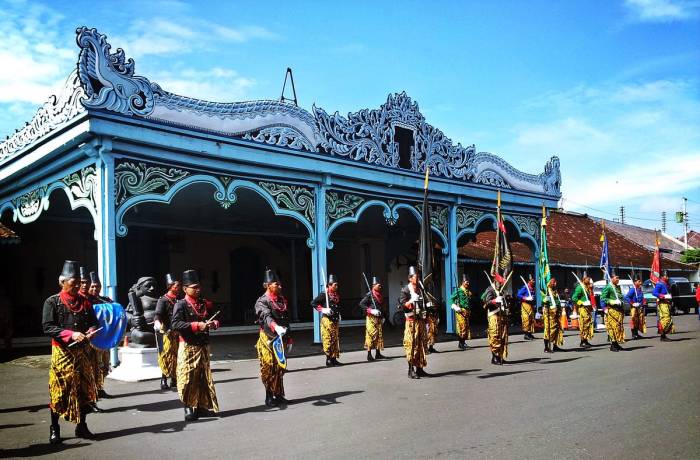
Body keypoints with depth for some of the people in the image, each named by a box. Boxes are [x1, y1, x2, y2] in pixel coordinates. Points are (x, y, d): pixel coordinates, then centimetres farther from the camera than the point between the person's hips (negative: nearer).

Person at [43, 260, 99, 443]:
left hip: (83, 351, 4)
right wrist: (71, 334, -21)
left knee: (84, 388, 7)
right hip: (62, 352, -4)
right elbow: (47, 327, -11)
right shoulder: (52, 302, -4)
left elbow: (93, 322, 13)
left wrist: (91, 331, -10)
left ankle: (81, 426, 19)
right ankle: (54, 430, 12)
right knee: (59, 390, -1)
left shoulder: (85, 302, 9)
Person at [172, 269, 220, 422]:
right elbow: (176, 324, -19)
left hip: (203, 346, 6)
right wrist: (197, 325, -24)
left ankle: (201, 406, 20)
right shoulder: (181, 304, -7)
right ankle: (188, 408, 5)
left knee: (204, 377, 10)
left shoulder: (205, 303, 11)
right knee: (188, 378, -4)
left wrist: (214, 323, -6)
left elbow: (215, 319, 18)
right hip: (188, 347, -6)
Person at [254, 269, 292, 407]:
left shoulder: (282, 300, 12)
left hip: (281, 340, 6)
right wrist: (276, 327, -49)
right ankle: (269, 397, 8)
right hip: (268, 340, -6)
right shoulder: (262, 301, -11)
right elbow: (266, 317, -31)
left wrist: (288, 339, 16)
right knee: (268, 369, -1)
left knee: (280, 368, 11)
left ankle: (279, 395, 21)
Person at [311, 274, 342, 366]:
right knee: (328, 340, -6)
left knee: (336, 340, 9)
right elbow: (313, 303, -10)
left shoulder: (337, 295, 14)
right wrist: (322, 309, -17)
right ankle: (328, 359, -1)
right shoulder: (324, 294, -8)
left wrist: (339, 316, 15)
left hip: (335, 321, 8)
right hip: (327, 320, -8)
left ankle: (334, 358, 15)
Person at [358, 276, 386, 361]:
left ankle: (378, 353, 18)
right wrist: (371, 311, -21)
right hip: (371, 318, -8)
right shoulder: (369, 295, -10)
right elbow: (361, 304, -16)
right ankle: (369, 355, -6)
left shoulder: (380, 295, 14)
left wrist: (382, 317, 18)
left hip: (379, 318, 8)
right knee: (371, 335, -9)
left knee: (379, 335, 9)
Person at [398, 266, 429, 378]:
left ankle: (419, 368, 16)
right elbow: (402, 305, -13)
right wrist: (411, 301, -27)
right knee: (411, 344, -7)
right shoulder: (405, 290, -5)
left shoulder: (420, 289, 16)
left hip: (421, 320, 7)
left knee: (421, 344, 8)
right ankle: (411, 370, -3)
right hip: (412, 321, -7)